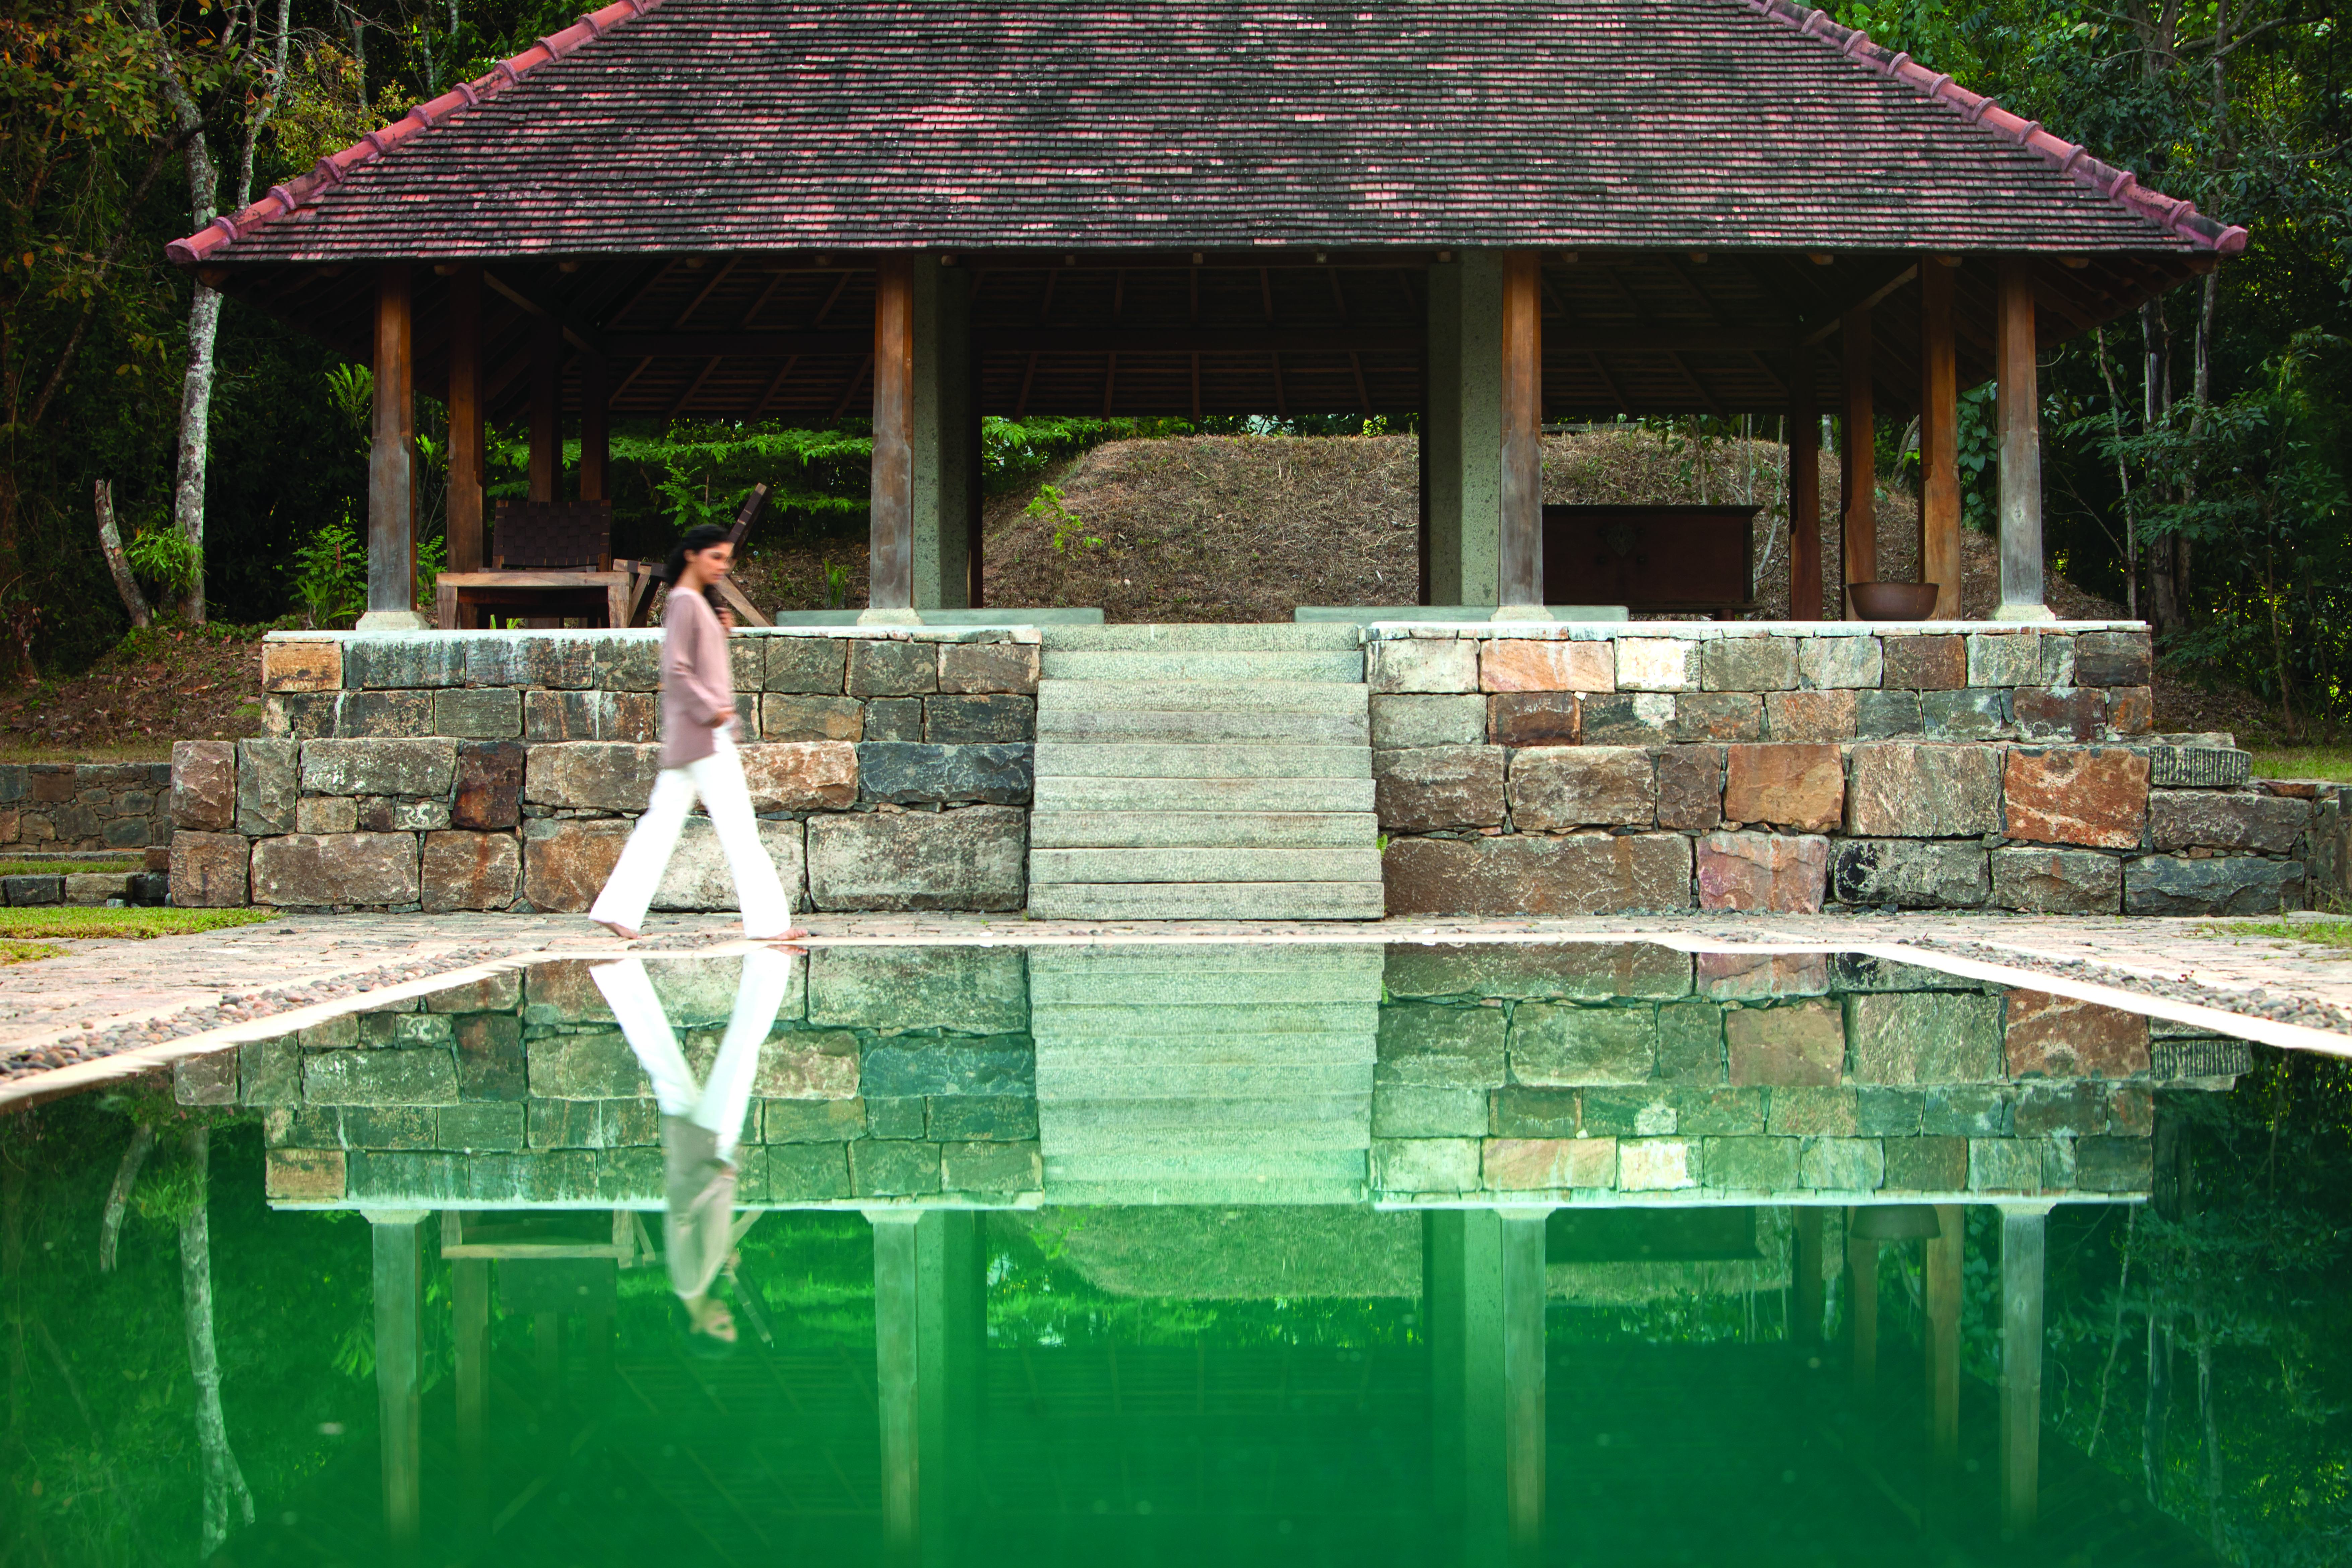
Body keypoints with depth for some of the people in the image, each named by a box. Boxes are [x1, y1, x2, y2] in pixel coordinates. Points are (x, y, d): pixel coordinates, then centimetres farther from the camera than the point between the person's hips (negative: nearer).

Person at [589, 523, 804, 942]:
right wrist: (711, 711, -18)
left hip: (689, 736, 10)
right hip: (702, 735, -10)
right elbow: (676, 670, -19)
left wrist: (721, 634, 8)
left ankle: (618, 910, 7)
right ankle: (766, 921, -4)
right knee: (738, 827, -6)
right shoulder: (684, 603, -12)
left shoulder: (697, 603, 17)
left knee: (662, 821, 8)